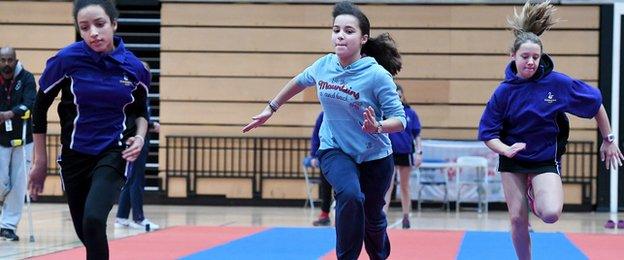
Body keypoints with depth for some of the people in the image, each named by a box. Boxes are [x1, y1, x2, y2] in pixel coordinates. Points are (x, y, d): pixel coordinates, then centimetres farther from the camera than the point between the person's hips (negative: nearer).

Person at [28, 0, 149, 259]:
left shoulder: (134, 67, -9)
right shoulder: (66, 59, -14)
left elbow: (140, 110, 12)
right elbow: (40, 107, 0)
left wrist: (140, 136, -9)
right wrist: (40, 161, 3)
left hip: (114, 153, -1)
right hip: (75, 155, 1)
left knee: (93, 221, -24)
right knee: (86, 233, 10)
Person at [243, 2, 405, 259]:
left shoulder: (377, 75, -23)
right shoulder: (324, 65, -12)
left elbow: (399, 120, -21)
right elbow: (298, 82, 11)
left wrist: (377, 127, -41)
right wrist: (271, 108, 18)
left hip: (374, 157, -1)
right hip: (334, 150, 1)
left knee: (373, 218, 17)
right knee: (350, 195, -31)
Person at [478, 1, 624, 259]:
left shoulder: (557, 82, -14)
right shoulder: (504, 92, -11)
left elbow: (596, 103, -1)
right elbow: (487, 133, -6)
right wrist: (506, 150, -27)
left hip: (546, 159, -1)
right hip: (513, 160, 1)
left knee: (550, 214, -22)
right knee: (518, 220, -1)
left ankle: (537, 199, 15)